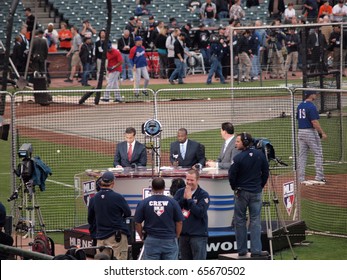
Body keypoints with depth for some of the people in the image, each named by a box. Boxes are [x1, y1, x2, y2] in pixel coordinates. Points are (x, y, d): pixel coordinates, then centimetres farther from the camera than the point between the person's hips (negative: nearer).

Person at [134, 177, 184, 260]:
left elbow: (137, 223, 0)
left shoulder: (144, 203, -3)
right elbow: (179, 222, 1)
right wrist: (176, 237, 15)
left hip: (151, 241, 0)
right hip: (170, 240, 0)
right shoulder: (172, 202, -2)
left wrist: (142, 237, 14)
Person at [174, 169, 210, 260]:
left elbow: (200, 212, -17)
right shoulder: (180, 192, 8)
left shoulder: (203, 195, -4)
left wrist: (189, 199, -14)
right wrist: (184, 198, -12)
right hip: (183, 233, 5)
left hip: (198, 235, -5)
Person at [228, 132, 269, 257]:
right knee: (255, 221, 5)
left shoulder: (238, 158, -15)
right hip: (256, 192, 3)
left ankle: (242, 250, 9)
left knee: (240, 221, 7)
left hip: (241, 192, -3)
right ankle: (256, 250, -1)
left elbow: (231, 176, -9)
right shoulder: (260, 155, -1)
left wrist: (235, 188, 8)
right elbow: (265, 172, 6)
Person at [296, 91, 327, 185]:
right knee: (318, 154, 1)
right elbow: (314, 122, -20)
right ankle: (319, 177, -1)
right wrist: (322, 133, -16)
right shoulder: (311, 106, -15)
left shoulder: (300, 106, 10)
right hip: (310, 132, -8)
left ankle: (301, 178, 7)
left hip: (300, 132, 8)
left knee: (302, 155, 8)